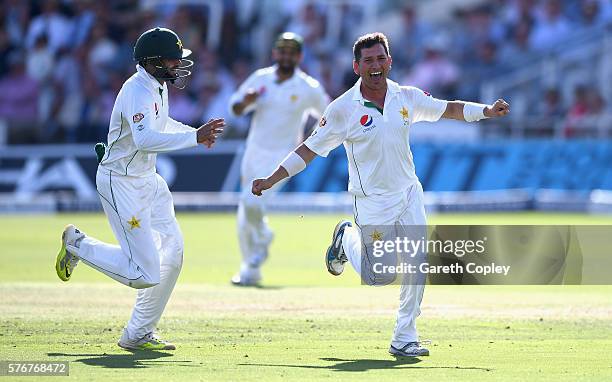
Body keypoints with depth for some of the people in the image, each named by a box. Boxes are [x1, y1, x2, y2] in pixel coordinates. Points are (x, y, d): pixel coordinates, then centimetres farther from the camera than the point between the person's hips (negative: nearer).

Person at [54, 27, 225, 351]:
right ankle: (78, 245, 10)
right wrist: (194, 137, -41)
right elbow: (145, 140, -40)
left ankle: (139, 335, 15)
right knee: (146, 274, -12)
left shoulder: (158, 85, 6)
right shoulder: (137, 91, -24)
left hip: (147, 179, 10)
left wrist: (196, 133, 10)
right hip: (121, 183, -10)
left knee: (172, 251, 6)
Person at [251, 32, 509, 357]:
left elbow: (448, 109, 13)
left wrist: (486, 111, -1)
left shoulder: (407, 97, 1)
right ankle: (346, 238, 31)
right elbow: (309, 149, -5)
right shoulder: (342, 109, -10)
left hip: (409, 193, 3)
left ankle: (404, 339, 3)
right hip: (372, 202, -3)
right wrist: (270, 180, -9)